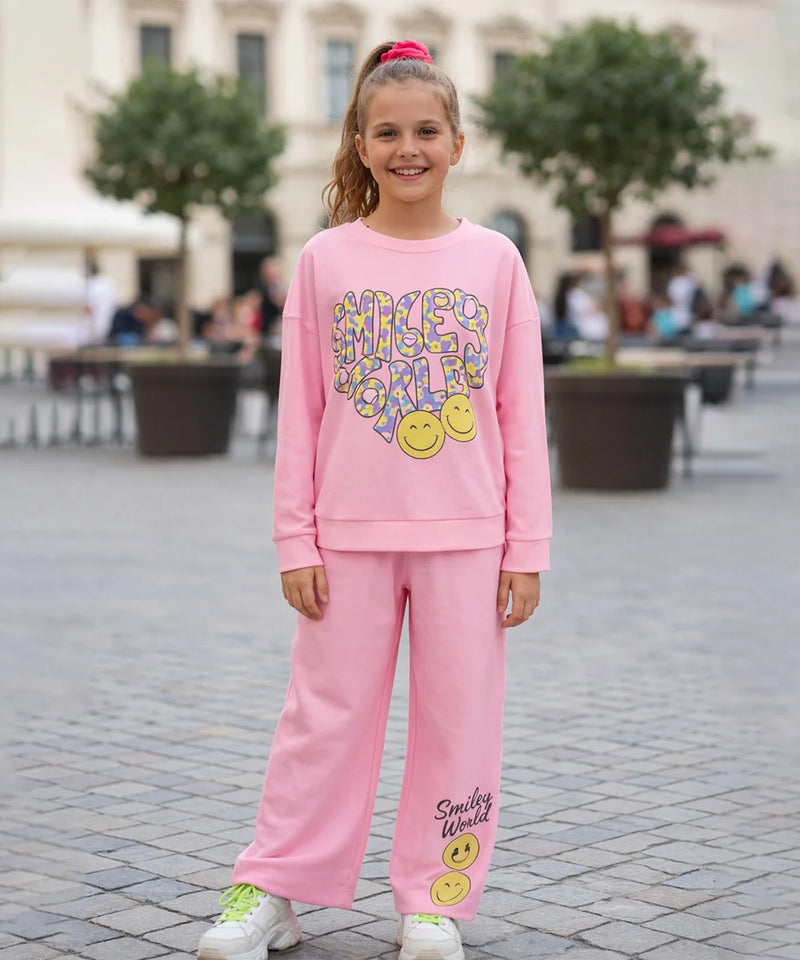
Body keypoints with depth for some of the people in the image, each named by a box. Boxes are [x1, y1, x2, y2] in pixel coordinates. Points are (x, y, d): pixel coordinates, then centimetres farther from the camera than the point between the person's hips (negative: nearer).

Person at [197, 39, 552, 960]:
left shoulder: (493, 259, 3)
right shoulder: (326, 260, 2)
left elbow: (523, 415, 3)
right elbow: (300, 412, 3)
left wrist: (526, 548, 0)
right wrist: (295, 541, -1)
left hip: (466, 536, 1)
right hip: (350, 534, 0)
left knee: (458, 720, 5)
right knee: (325, 715, 5)